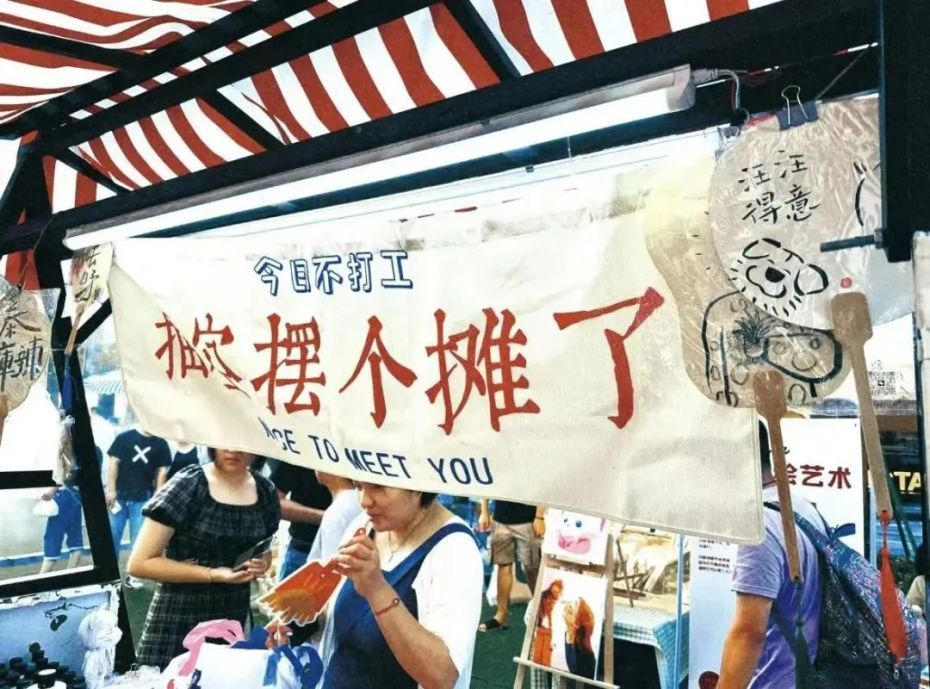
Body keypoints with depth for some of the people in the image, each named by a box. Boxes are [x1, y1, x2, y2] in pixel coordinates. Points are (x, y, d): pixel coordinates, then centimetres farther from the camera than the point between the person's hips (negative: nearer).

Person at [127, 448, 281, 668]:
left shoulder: (266, 492, 0)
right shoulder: (188, 485, -13)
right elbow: (140, 563, -13)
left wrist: (260, 566, -4)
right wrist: (212, 574, -19)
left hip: (233, 620, 4)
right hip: (177, 622, -4)